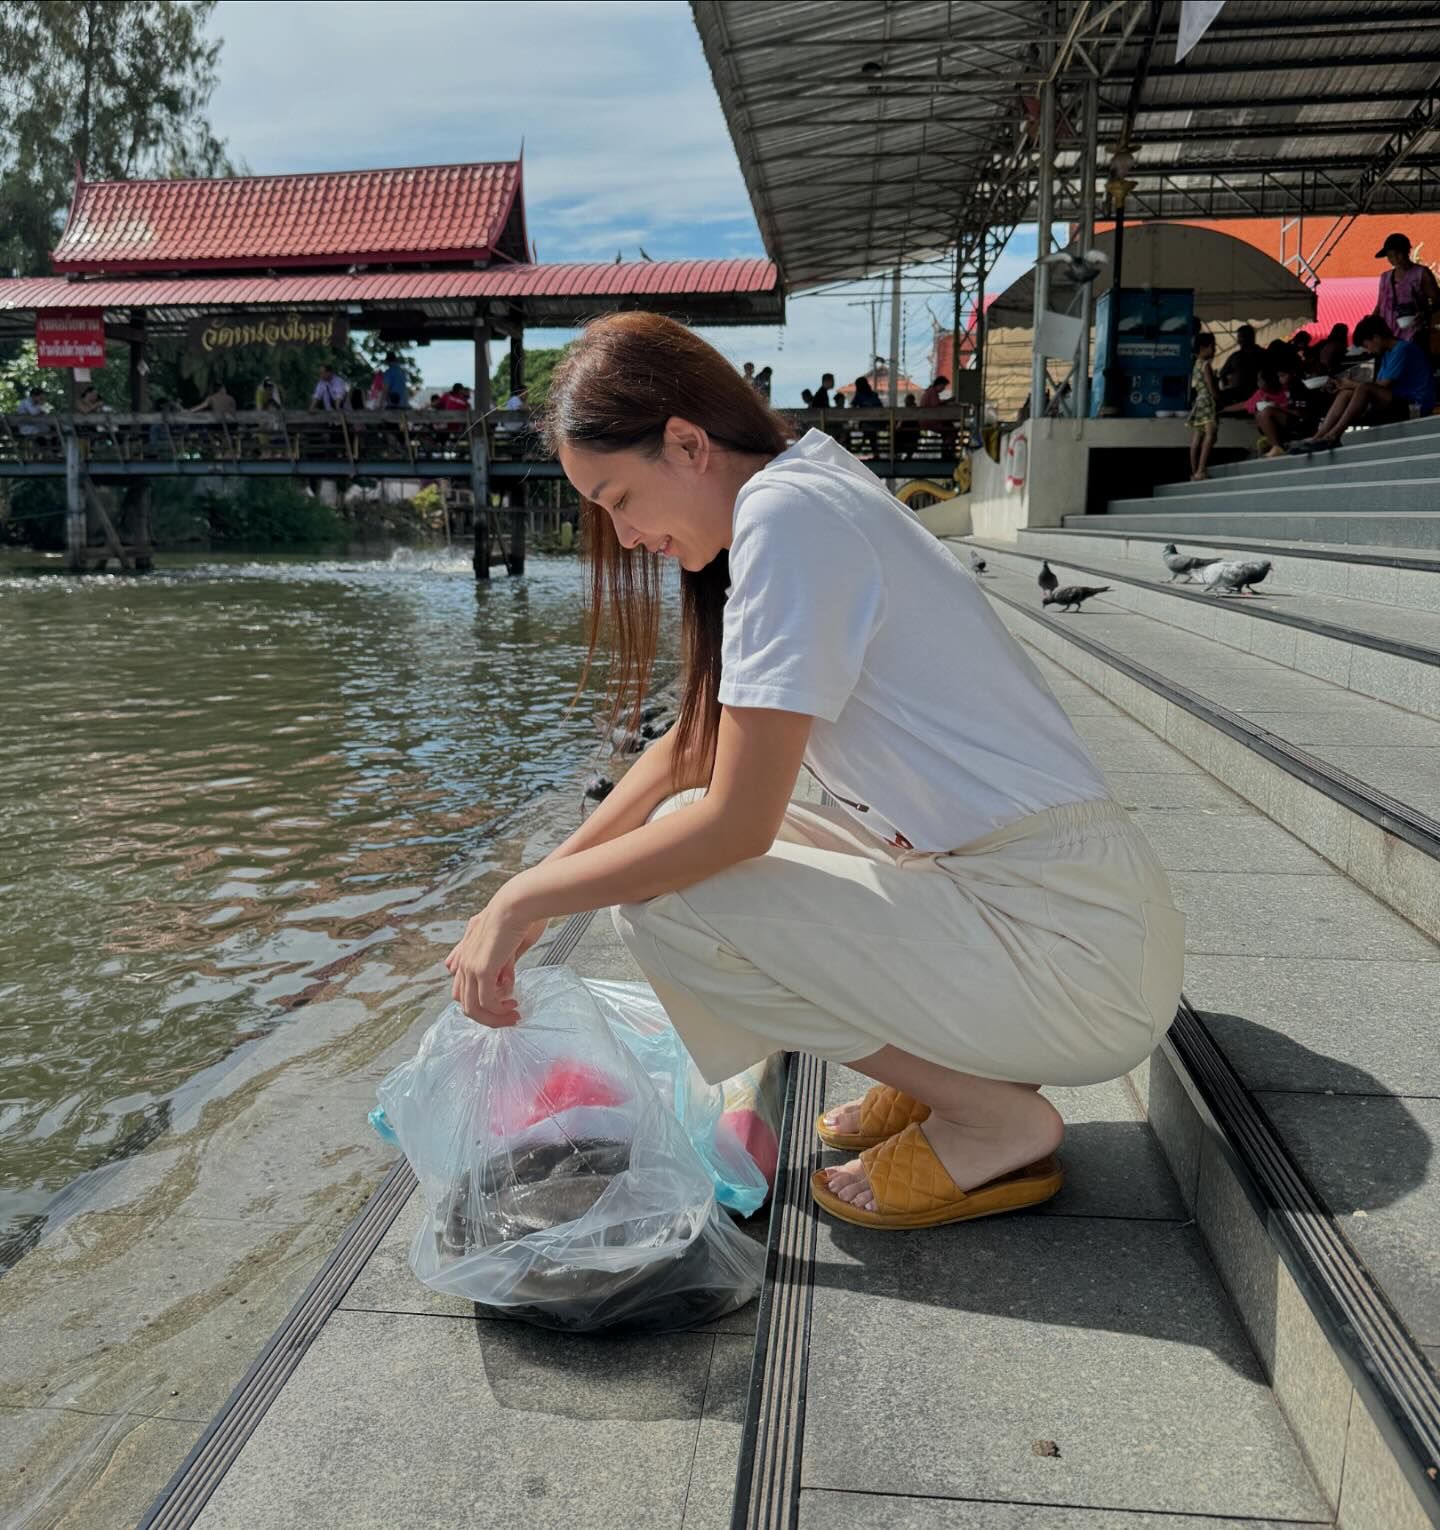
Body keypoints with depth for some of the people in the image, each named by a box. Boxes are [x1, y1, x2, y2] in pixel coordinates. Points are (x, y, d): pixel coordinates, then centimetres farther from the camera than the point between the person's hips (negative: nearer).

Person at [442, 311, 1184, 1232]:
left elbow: (736, 821, -19)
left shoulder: (786, 512, -17)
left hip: (1078, 946, -9)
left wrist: (524, 900, -9)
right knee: (676, 836, 10)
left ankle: (995, 1120, -1)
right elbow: (690, 750, 15)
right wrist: (542, 887, 8)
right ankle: (951, 1061, 14)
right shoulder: (814, 491, 12)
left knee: (663, 900, -16)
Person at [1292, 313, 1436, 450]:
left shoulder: (1402, 349, -11)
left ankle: (1333, 435, -31)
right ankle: (1318, 437, -18)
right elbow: (1378, 388, 8)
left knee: (1364, 389, -28)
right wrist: (1349, 385, -5)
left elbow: (1383, 386, -16)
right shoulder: (1387, 354, 17)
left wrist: (1351, 384, -4)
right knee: (1346, 394, -3)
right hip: (1396, 403, 9)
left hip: (1415, 406, -9)